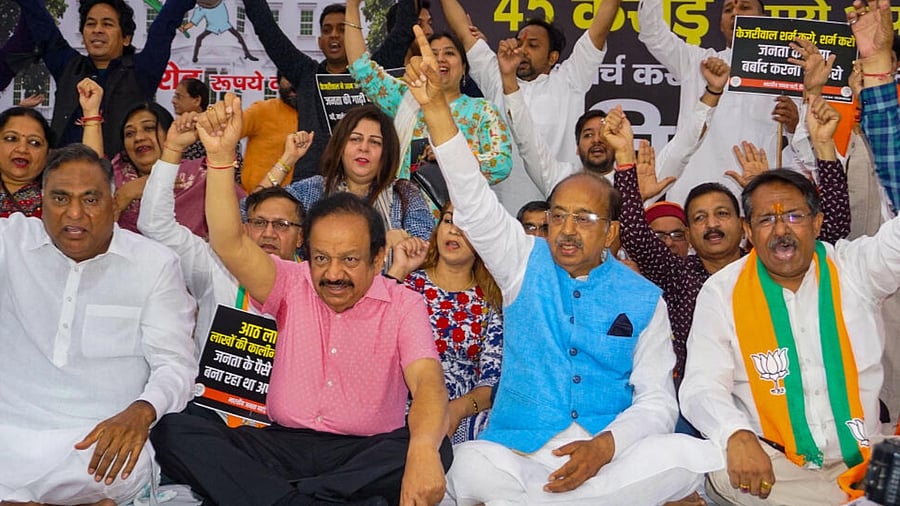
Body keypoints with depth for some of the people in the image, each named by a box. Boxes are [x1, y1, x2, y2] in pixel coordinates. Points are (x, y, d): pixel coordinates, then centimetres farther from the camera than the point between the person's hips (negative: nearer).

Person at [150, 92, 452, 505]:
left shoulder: (403, 305, -4)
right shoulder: (292, 286, 4)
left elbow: (427, 381, -20)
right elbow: (230, 245, -12)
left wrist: (423, 448, -42)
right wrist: (221, 155, -24)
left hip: (367, 454, -2)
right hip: (283, 444, 2)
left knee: (435, 449, -34)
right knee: (173, 431, -19)